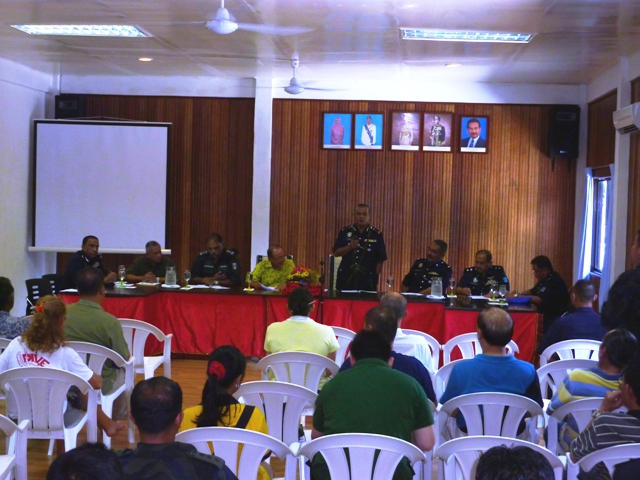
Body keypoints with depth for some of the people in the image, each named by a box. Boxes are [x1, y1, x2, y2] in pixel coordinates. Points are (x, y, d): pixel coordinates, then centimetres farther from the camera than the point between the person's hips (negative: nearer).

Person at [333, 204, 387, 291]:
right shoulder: (345, 232, 5)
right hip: (346, 279, 1)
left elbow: (380, 259, 3)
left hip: (367, 281, -1)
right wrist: (350, 247, -13)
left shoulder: (376, 234, 1)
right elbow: (336, 253, 3)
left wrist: (375, 279, 1)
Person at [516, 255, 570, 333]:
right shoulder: (544, 280, 13)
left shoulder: (554, 281, -18)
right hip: (547, 316, 9)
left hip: (556, 318, -9)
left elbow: (540, 300, -25)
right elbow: (533, 291, 28)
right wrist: (518, 294, 8)